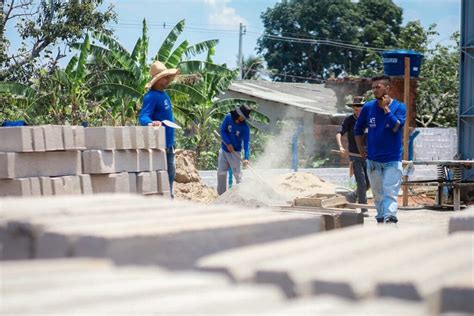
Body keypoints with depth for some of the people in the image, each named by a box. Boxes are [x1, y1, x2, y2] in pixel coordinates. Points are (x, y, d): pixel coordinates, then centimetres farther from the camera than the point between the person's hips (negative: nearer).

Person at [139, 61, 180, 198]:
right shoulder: (151, 96, -14)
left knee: (171, 174, 18)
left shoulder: (164, 95, 13)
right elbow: (143, 116, -25)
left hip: (169, 144, 10)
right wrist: (151, 123, -47)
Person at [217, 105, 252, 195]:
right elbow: (222, 130, -5)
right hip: (224, 150, 3)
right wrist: (228, 143, -16)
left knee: (237, 174, -8)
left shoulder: (245, 127, -14)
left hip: (235, 152, -3)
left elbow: (246, 143, -19)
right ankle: (222, 194, 15)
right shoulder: (228, 117, -8)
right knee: (221, 173, 5)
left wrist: (246, 157, -30)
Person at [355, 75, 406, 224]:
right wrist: (360, 149, 9)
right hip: (373, 159, 3)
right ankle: (380, 218, 23)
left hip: (393, 160, -3)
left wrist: (386, 108, -17)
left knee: (390, 192, -14)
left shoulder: (399, 107, -5)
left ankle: (389, 216, -24)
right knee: (378, 193, 11)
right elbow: (359, 128, 15)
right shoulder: (368, 107, 3)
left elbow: (396, 127, -20)